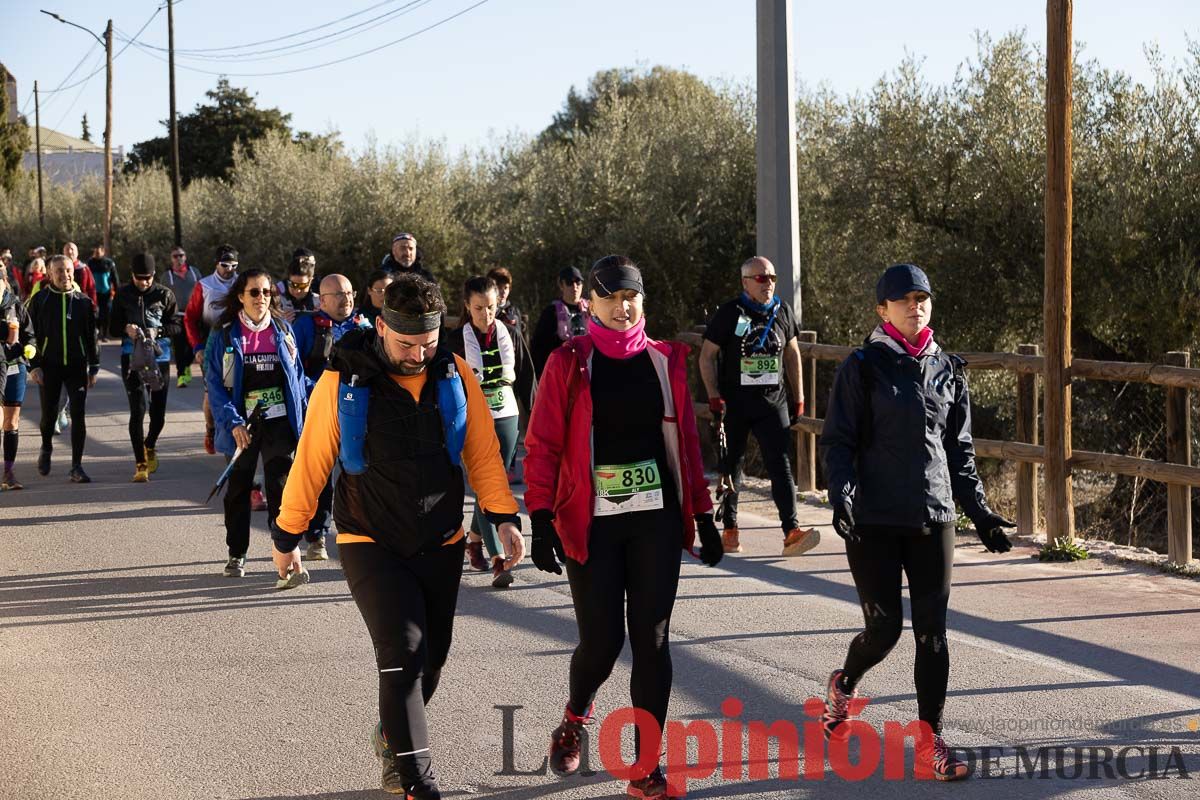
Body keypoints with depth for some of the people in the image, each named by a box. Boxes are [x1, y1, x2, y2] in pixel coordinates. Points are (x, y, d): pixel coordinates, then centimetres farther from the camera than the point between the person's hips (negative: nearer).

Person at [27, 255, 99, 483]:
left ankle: (77, 467, 0)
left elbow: (92, 336, 9)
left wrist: (94, 368, 6)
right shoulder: (40, 300, 1)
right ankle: (46, 449, 35)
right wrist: (33, 366, -6)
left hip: (77, 366, 1)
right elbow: (30, 335, 2)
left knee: (78, 415, -5)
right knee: (49, 414, 4)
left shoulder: (83, 301, 5)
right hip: (49, 367, -1)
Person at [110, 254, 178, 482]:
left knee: (158, 412, 6)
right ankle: (141, 464, -6)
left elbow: (176, 326, 4)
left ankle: (150, 446, 39)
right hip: (132, 357, -1)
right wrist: (126, 329, -13)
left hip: (159, 357, 1)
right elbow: (113, 328, 9)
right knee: (137, 410, -11)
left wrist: (158, 331, -15)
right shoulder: (124, 294, 4)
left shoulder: (164, 294, 2)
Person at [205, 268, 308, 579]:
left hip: (279, 421, 0)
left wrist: (303, 419, 5)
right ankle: (236, 555, 24)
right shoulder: (225, 334, -2)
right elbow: (214, 382, -5)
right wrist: (232, 422, -15)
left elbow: (297, 375, 10)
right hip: (242, 424, 0)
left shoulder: (283, 330, 5)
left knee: (280, 486, -9)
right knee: (238, 489, 10)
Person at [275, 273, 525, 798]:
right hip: (371, 544, -4)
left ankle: (393, 736, 40)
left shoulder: (456, 376, -3)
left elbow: (482, 452, 2)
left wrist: (503, 515, -8)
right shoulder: (343, 381, -11)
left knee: (431, 659, 12)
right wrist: (287, 536, 1)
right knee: (404, 652, -16)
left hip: (441, 545, 4)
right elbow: (310, 463, -4)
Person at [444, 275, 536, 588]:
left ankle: (474, 539, 35)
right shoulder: (456, 340, -3)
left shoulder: (510, 336, 6)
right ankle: (498, 561, -18)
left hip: (506, 418, 4)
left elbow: (526, 377, 12)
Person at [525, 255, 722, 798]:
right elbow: (543, 445, -5)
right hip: (592, 523, -2)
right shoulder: (569, 363, -2)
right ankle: (575, 718, 31)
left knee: (651, 640, 0)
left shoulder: (665, 361, 7)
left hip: (656, 519, 2)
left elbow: (686, 442, 12)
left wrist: (703, 515, 11)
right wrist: (541, 519, -12)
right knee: (601, 640, -2)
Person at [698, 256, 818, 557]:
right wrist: (714, 398, -9)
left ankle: (791, 531, -17)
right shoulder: (729, 314, -4)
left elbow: (792, 354, 17)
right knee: (730, 465, 7)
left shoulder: (782, 311, 7)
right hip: (734, 403, -2)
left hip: (773, 400, 2)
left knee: (780, 464, -9)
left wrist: (798, 396, 15)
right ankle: (730, 530, 19)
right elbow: (707, 357, -2)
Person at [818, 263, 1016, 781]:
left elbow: (960, 450, 16)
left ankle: (930, 740, 7)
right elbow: (837, 441, -5)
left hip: (933, 518, 4)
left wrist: (980, 512, 11)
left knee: (932, 632, 0)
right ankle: (844, 683, 31)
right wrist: (842, 495, -20)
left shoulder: (947, 369, 10)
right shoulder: (864, 366, -3)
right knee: (883, 628, -2)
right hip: (873, 519, -4)